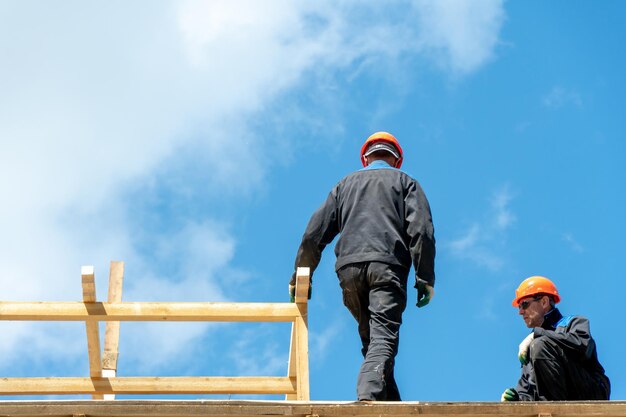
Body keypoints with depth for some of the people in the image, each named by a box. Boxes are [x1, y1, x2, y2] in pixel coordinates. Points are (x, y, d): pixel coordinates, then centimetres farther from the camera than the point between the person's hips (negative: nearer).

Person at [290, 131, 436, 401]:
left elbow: (315, 233, 20)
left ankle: (390, 404, 4)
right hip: (387, 266, -3)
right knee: (384, 337, -14)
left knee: (370, 339, 12)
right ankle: (369, 395, -37)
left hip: (349, 268, 3)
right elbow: (420, 229, 2)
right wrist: (425, 278, -1)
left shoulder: (346, 184, 27)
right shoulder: (404, 182, 19)